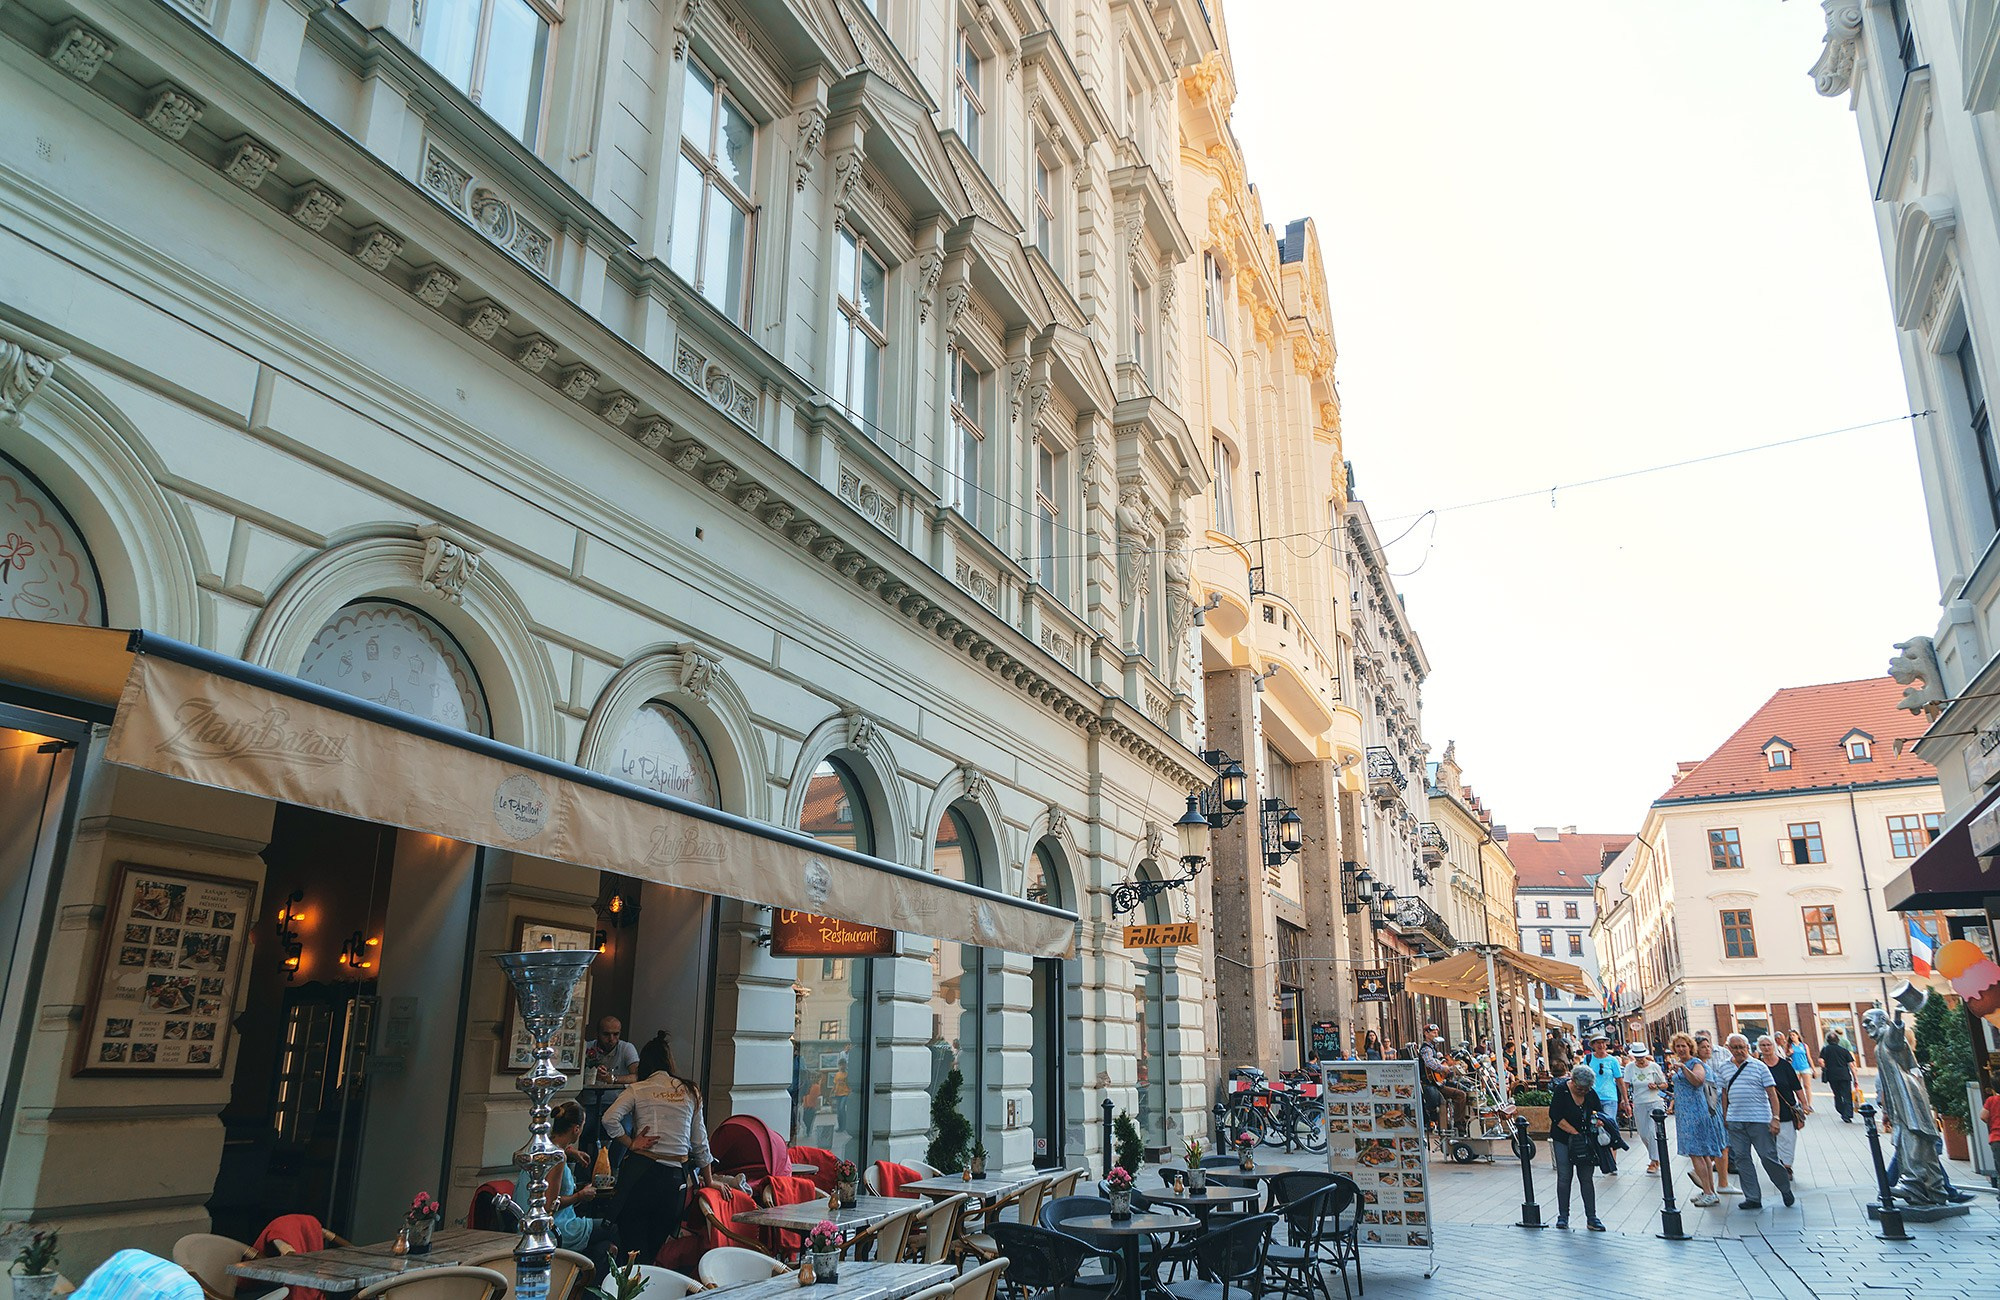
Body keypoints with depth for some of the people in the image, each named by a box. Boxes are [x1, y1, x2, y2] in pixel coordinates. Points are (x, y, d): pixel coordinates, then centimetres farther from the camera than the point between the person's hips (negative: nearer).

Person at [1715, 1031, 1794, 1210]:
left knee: (1768, 1157, -1)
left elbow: (1772, 1094, -3)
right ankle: (1752, 1198, 11)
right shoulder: (1723, 1068, 10)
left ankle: (1785, 1189, 23)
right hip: (1735, 1121, 4)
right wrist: (1725, 1117, 14)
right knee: (1742, 1158, 4)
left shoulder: (1759, 1066, -1)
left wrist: (1775, 1118, -10)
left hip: (1759, 1120, -4)